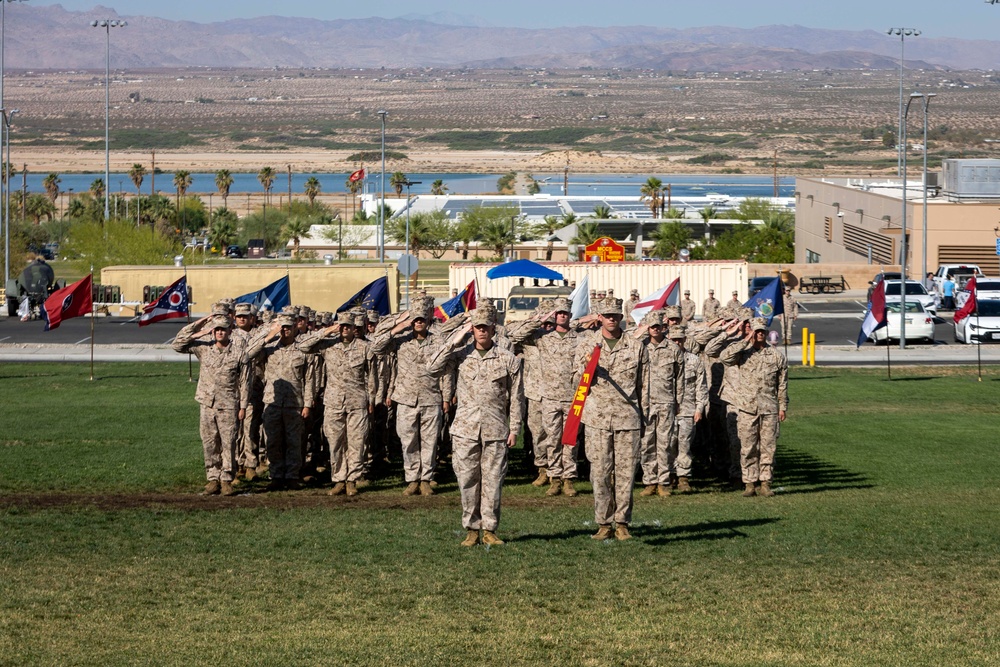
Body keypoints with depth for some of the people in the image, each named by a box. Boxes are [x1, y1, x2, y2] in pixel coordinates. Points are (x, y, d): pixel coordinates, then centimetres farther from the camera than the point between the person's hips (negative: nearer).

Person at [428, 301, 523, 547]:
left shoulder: (508, 359, 4)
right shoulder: (461, 354, 5)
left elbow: (516, 397, 7)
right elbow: (433, 368, -9)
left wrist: (514, 429, 3)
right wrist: (455, 340, -10)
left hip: (495, 432, -1)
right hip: (465, 430, 1)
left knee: (493, 481, 1)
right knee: (468, 481, 3)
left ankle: (490, 529, 10)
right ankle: (471, 529, 11)